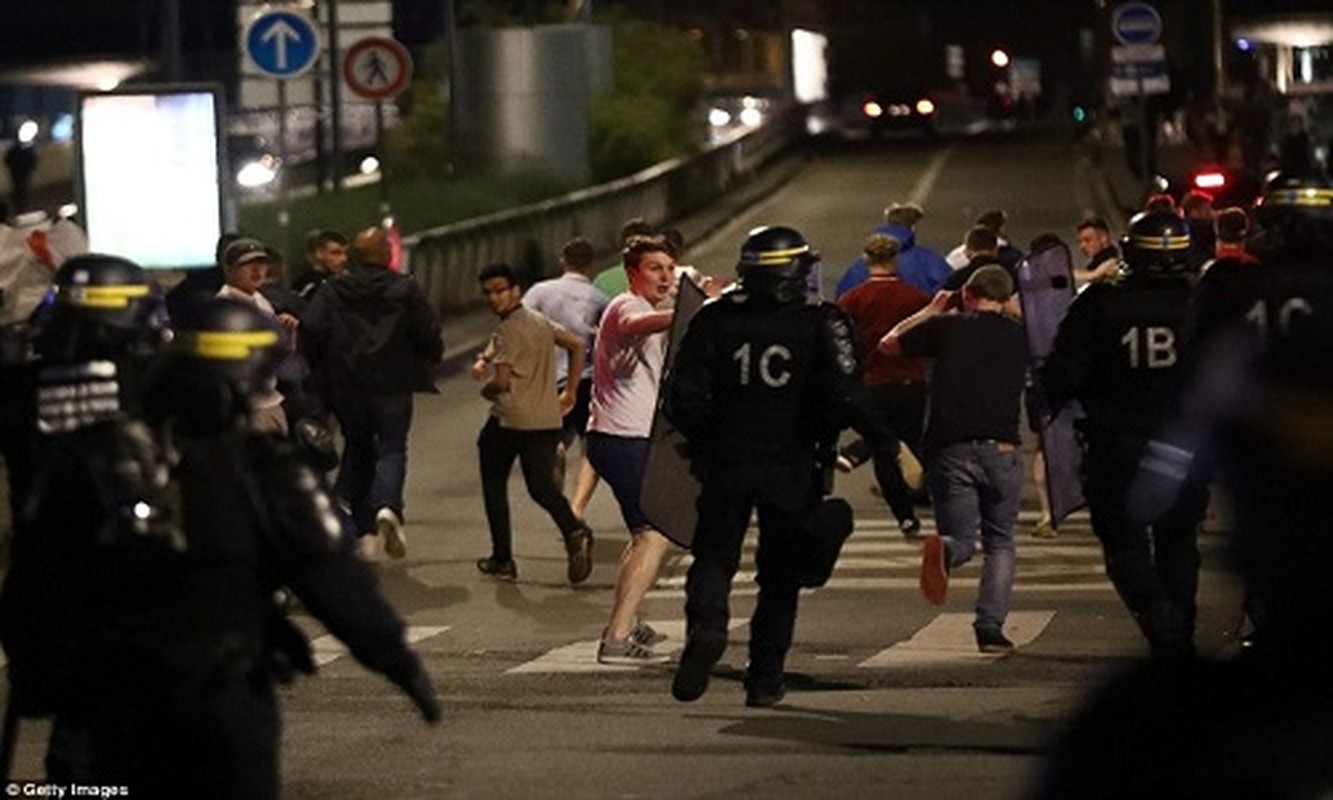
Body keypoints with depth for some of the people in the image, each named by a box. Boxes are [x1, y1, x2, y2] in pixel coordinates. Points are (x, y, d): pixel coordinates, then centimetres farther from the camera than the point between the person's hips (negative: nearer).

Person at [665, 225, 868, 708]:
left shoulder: (715, 320, -3)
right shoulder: (821, 325, -7)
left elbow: (682, 398, -4)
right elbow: (845, 400, -15)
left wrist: (703, 440, 12)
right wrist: (822, 441, 3)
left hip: (726, 464, 0)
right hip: (792, 469, 0)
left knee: (714, 557, 11)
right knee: (779, 575, 12)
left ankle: (705, 626, -18)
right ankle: (764, 678, 12)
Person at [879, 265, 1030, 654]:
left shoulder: (946, 327, 3)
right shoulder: (1018, 335, 7)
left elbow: (889, 343, 18)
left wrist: (930, 311, 30)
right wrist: (1014, 312, 39)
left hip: (950, 449, 0)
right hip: (1002, 448, 0)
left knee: (962, 538, 8)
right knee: (1000, 542, 14)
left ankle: (943, 550, -30)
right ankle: (991, 626, -2)